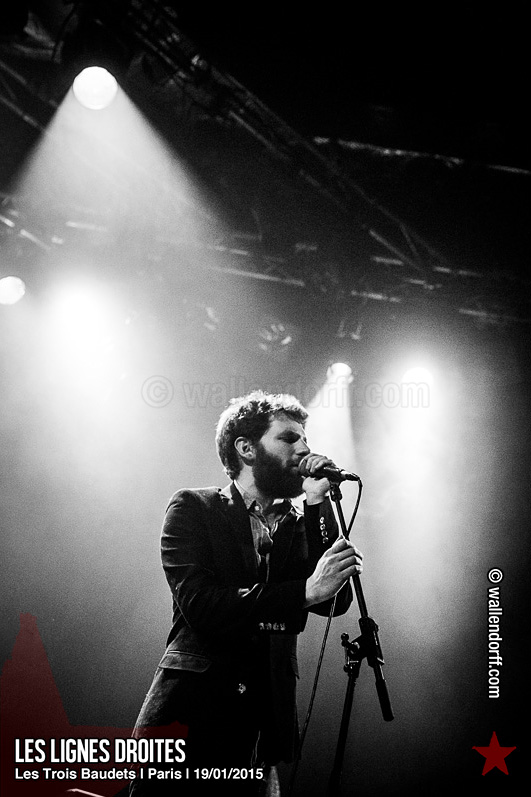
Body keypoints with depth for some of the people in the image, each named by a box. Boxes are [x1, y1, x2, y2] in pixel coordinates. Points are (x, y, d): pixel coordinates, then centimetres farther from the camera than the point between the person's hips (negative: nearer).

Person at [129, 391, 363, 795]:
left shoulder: (300, 524, 13)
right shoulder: (194, 508, 1)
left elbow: (336, 602, -1)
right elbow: (199, 606, -13)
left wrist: (318, 503, -4)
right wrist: (305, 591, -20)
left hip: (263, 726, 4)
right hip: (189, 714, -3)